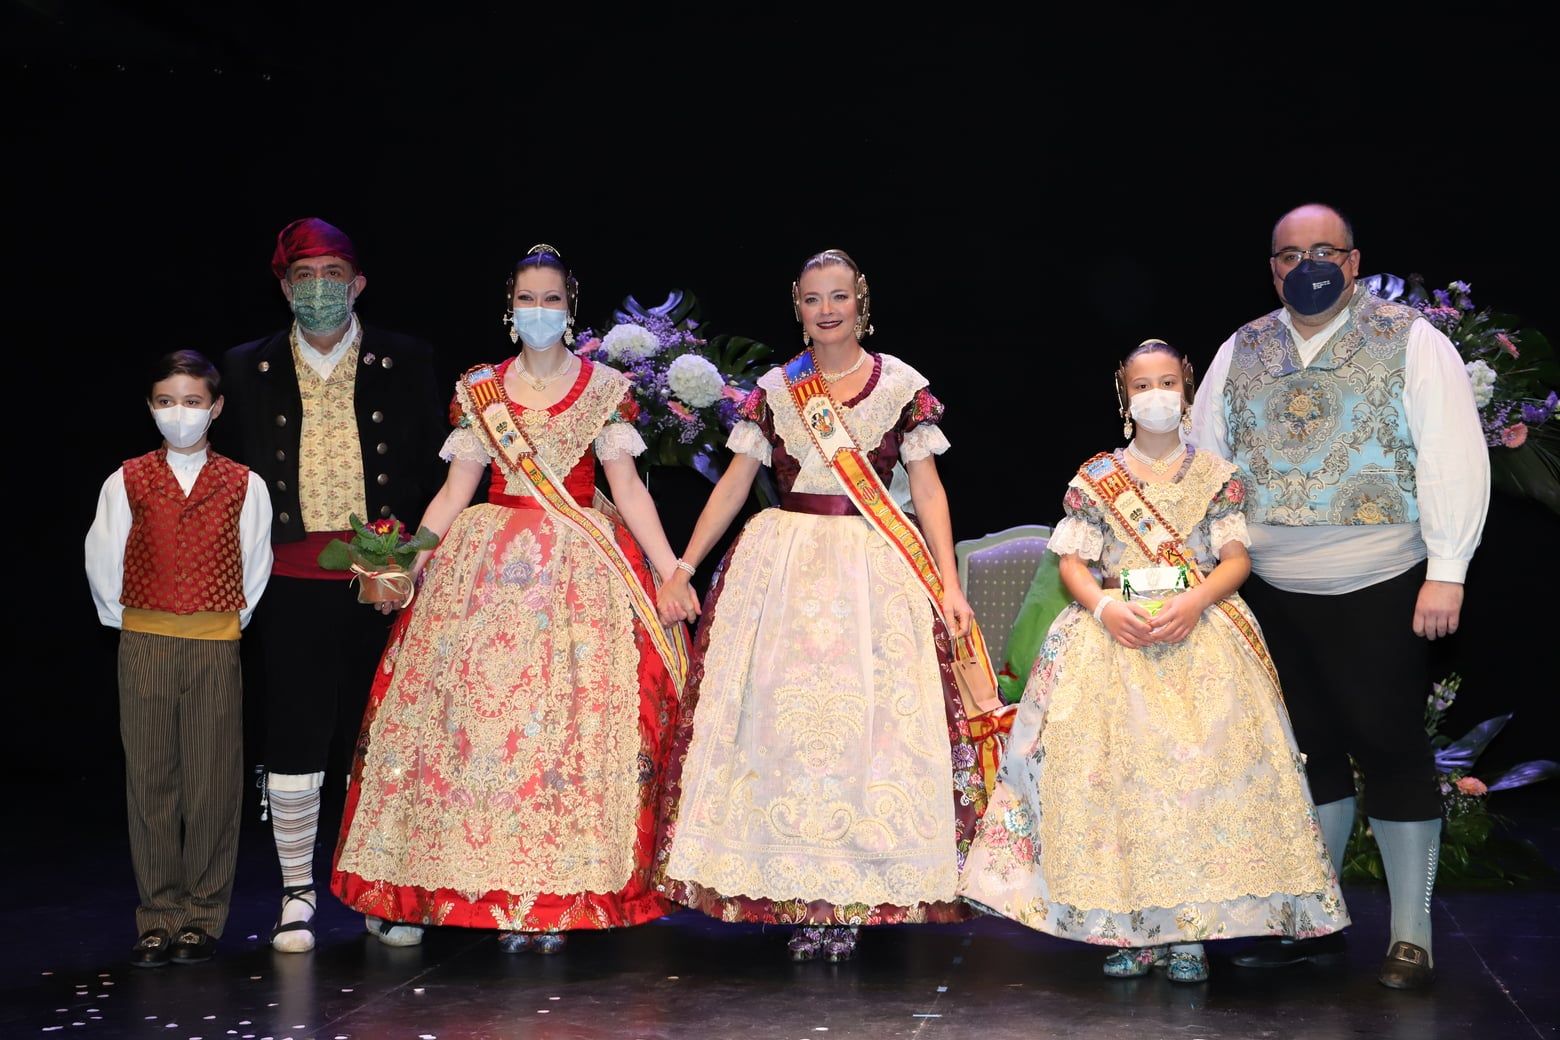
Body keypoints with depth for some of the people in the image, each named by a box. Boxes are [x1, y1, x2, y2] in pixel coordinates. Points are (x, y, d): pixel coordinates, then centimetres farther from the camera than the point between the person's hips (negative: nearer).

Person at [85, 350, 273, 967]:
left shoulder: (243, 485, 3)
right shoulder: (128, 482, 5)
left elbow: (256, 567, 8)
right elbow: (102, 562, 8)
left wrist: (232, 619, 5)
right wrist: (126, 620, 8)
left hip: (216, 644, -1)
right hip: (144, 644, 1)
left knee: (213, 783, 1)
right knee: (150, 780, 3)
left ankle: (202, 917, 11)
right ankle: (158, 919, 10)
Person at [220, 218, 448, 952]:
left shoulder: (406, 362, 6)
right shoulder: (247, 369, 8)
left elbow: (435, 466, 7)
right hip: (294, 582, 0)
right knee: (295, 739, 1)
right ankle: (297, 894, 13)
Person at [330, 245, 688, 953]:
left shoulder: (605, 389, 4)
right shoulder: (479, 390, 10)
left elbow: (627, 486, 0)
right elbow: (455, 491, 9)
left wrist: (673, 571, -9)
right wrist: (406, 564, -1)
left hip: (580, 571, -2)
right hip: (491, 565, 2)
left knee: (572, 716, -6)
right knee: (483, 712, -4)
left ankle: (559, 897, 2)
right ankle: (504, 898, 5)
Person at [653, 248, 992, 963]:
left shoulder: (902, 385, 4)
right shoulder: (774, 389, 9)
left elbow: (928, 488, 4)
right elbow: (734, 483, 9)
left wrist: (948, 582, -4)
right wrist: (683, 567, 3)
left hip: (878, 572, -1)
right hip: (782, 570, 2)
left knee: (870, 720, -5)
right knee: (779, 716, -3)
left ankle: (848, 901, 3)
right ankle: (800, 896, 6)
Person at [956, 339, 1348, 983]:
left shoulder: (1216, 476, 9)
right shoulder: (1094, 479, 10)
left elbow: (1236, 559, 4)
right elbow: (1073, 562, 6)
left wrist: (1195, 601, -15)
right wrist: (1105, 606, -13)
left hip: (1199, 631, 0)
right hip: (1115, 633, 1)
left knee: (1199, 764, -13)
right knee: (1113, 767, -10)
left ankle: (1190, 929, -7)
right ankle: (1129, 928, -2)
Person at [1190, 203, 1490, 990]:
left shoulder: (1410, 341, -3)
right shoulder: (1241, 353, 10)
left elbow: (1452, 456, -9)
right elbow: (1204, 460, 12)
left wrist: (1446, 571, -15)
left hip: (1379, 592, -4)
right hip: (1275, 595, 4)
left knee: (1389, 748, 1)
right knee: (1307, 750, 12)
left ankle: (1410, 936, 14)